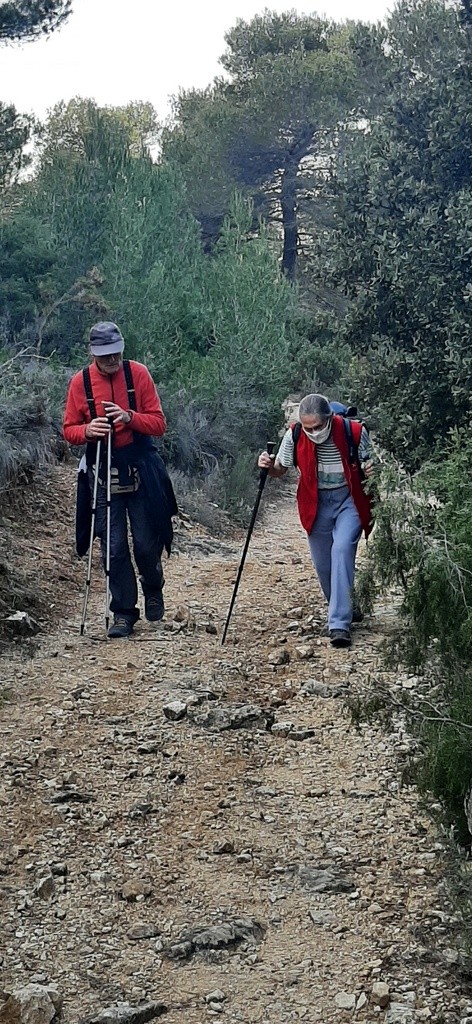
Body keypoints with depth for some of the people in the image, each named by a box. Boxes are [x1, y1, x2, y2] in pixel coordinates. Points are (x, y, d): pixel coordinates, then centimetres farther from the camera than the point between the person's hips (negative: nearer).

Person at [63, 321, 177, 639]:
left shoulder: (138, 374, -3)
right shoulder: (80, 381, -1)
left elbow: (159, 423, -5)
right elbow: (69, 430, 4)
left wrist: (129, 417, -23)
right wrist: (87, 430, -18)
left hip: (141, 471, -1)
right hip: (103, 474, 1)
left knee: (147, 542, 3)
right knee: (114, 547, 0)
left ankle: (153, 589, 33)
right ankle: (124, 612, 10)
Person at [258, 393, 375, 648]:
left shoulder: (354, 432, -17)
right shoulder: (294, 436, -12)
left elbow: (370, 466, -1)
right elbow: (280, 470, 1)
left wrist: (371, 470, -25)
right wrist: (269, 466, -22)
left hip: (349, 500, -3)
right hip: (316, 504, 3)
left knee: (342, 550, -22)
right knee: (323, 564, 7)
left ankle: (339, 625, -23)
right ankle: (343, 611, 34)